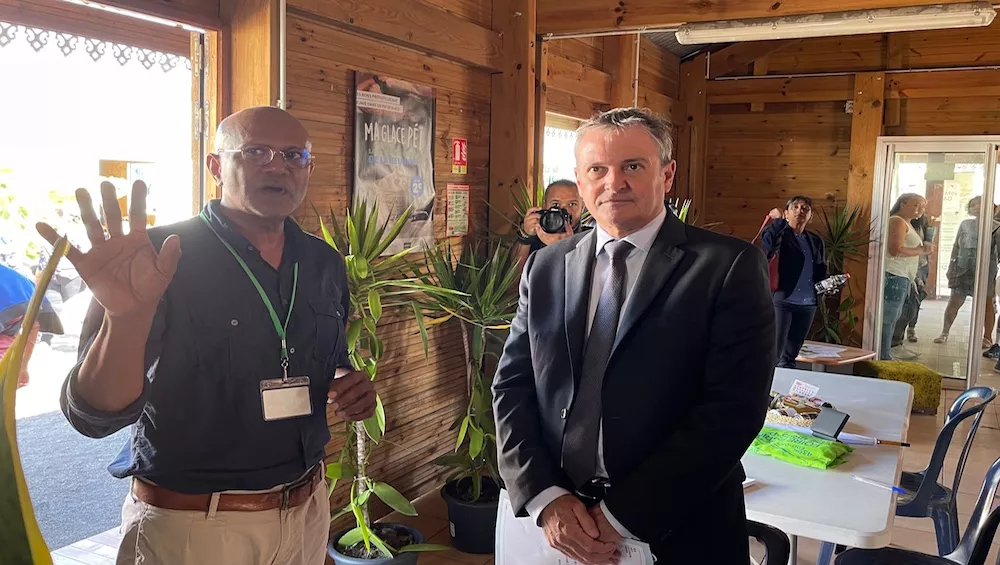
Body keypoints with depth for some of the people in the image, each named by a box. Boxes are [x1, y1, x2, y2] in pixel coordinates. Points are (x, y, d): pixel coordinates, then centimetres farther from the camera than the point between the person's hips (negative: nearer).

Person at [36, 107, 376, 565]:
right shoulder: (160, 258, -15)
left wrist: (351, 387, -5)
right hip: (189, 526, -5)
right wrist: (127, 316, -39)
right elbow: (95, 416, -21)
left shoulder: (325, 263, 2)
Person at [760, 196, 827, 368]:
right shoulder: (778, 234, -1)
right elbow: (767, 246, -25)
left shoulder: (816, 241, 15)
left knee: (790, 356, 13)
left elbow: (821, 272, 21)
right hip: (781, 302, -6)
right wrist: (778, 220, -15)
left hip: (808, 305, 6)